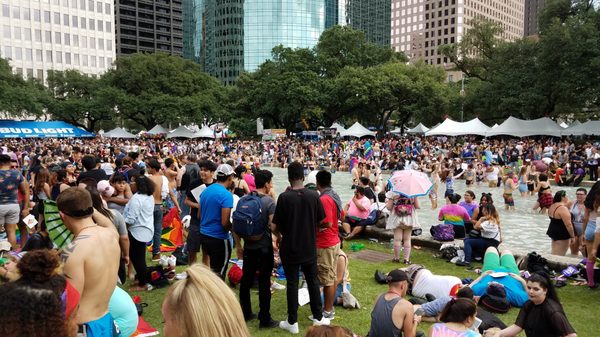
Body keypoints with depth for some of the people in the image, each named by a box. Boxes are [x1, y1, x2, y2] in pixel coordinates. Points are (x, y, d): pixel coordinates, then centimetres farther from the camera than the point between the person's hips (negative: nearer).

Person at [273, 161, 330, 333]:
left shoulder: (284, 197, -15)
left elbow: (277, 225, -8)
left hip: (290, 248, -2)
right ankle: (318, 317, 26)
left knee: (292, 284, 7)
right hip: (309, 247, 3)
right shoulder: (314, 195, -7)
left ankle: (292, 322, 15)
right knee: (313, 281, 16)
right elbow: (320, 222, 1)